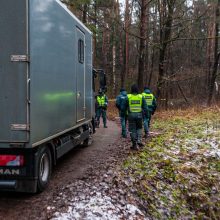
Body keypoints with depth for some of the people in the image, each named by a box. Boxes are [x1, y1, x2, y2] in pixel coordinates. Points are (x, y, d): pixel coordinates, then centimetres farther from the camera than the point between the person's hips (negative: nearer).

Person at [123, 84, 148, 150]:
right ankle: (139, 141, 4)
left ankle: (134, 144, 4)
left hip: (131, 115, -1)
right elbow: (145, 107, 0)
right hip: (139, 115, 1)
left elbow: (125, 107, 3)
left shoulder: (128, 97, -4)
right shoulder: (141, 97, 0)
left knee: (132, 130, 5)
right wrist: (146, 113, 13)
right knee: (139, 128, 20)